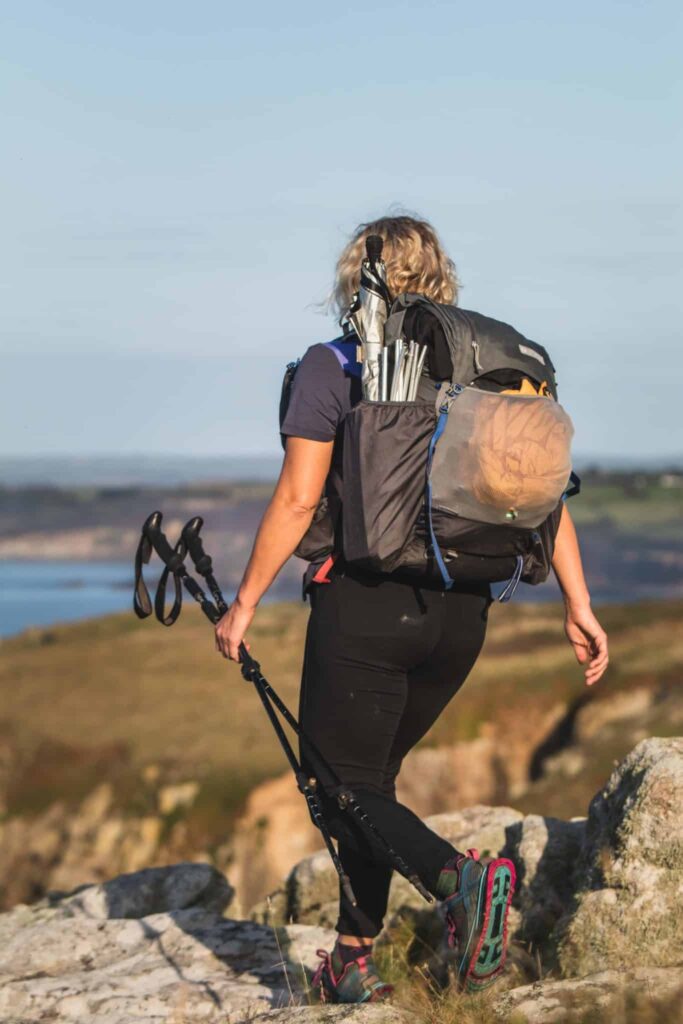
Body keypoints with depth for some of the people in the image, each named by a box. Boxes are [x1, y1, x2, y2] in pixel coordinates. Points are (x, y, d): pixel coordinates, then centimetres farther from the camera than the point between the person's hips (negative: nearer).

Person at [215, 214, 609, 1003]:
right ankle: (355, 957, 23)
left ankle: (458, 878, -23)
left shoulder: (331, 367, -6)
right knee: (372, 774, 22)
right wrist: (578, 604, 0)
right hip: (460, 613, 6)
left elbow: (297, 499, -12)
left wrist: (244, 604, -5)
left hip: (364, 604, -6)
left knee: (343, 788, 4)